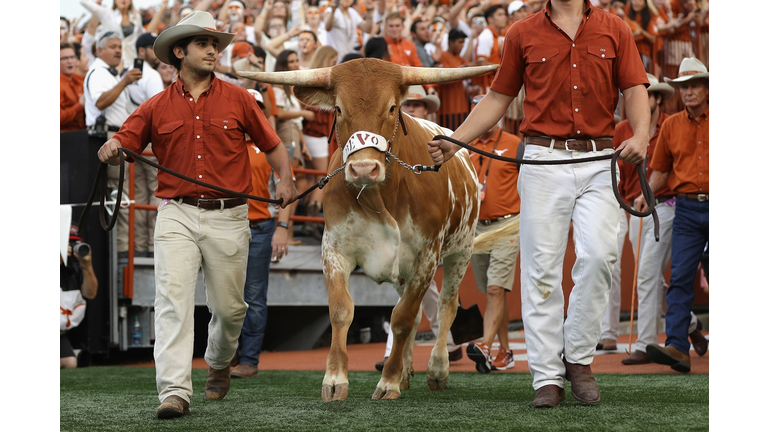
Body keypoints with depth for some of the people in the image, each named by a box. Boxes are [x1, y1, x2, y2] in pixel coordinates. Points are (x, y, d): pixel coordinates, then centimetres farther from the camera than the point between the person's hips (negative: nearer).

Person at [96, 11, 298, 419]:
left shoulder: (237, 99, 7)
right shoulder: (157, 107, 7)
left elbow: (272, 145, 12)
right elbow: (120, 145, 4)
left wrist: (286, 179, -5)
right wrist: (110, 151, -20)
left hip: (228, 217, 1)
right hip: (177, 216, -1)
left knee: (229, 307, 8)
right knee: (173, 298, -15)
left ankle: (219, 363, 40)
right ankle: (174, 392, -19)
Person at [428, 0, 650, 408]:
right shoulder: (523, 33, 10)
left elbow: (635, 91, 4)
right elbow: (497, 98, 14)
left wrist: (640, 136, -15)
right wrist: (454, 142, 3)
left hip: (599, 161, 0)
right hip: (543, 161, 0)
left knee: (598, 255, -15)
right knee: (542, 267, -3)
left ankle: (578, 358, 3)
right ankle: (547, 376, 1)